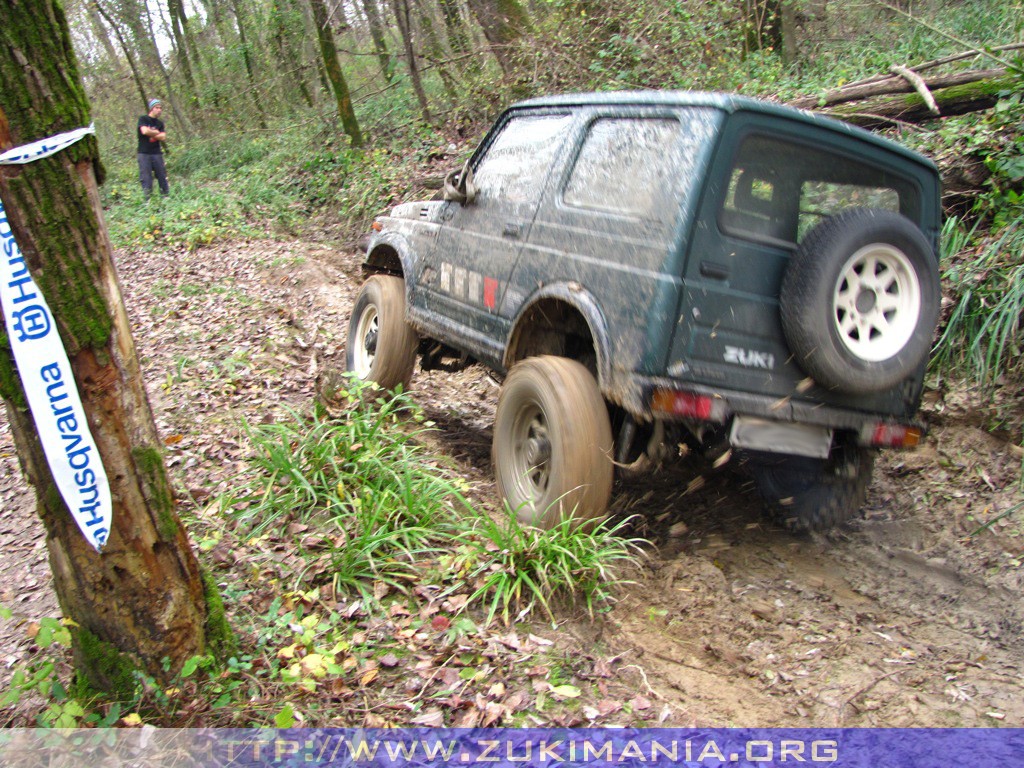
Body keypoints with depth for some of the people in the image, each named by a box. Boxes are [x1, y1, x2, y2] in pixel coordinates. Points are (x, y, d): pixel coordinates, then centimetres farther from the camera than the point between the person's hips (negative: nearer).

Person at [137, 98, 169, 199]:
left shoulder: (160, 123, 13)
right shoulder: (143, 119, 1)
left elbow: (163, 138, 0)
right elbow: (144, 131, -17)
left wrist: (150, 133, -6)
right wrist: (156, 132, -2)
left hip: (157, 153, 4)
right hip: (144, 154, -4)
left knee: (162, 176, 3)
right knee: (146, 179, -5)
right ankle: (148, 200, 0)